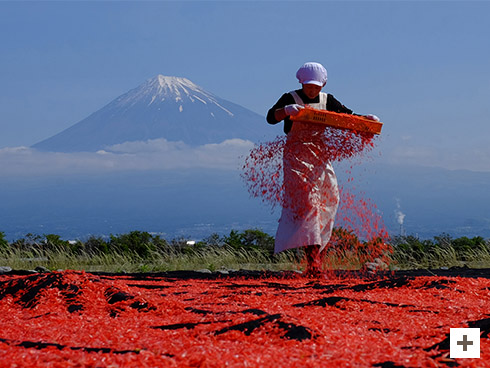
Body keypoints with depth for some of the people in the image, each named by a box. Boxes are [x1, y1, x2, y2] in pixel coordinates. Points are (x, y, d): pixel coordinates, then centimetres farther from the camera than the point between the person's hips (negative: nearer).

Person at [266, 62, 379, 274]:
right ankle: (312, 258, -24)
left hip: (320, 154, 6)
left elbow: (348, 116, 13)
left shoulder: (327, 101, 10)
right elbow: (271, 117, -17)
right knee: (306, 201, -16)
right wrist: (287, 110, -37)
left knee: (328, 200, 3)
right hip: (296, 155, -6)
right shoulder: (291, 99, -4)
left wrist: (367, 119, -6)